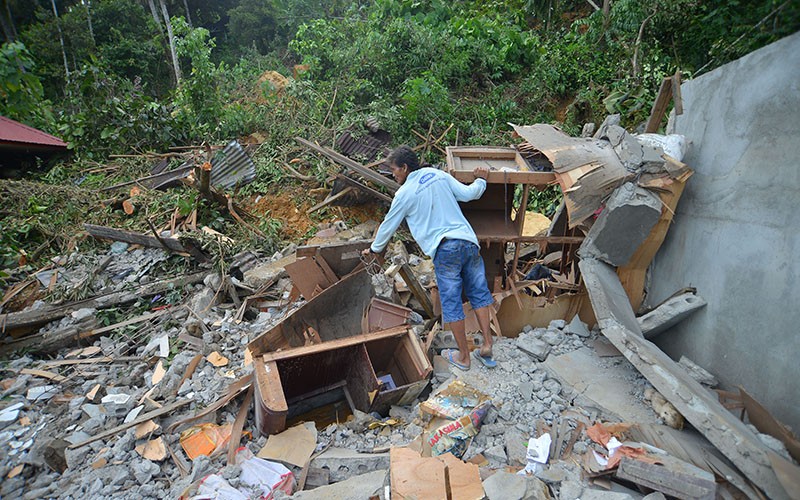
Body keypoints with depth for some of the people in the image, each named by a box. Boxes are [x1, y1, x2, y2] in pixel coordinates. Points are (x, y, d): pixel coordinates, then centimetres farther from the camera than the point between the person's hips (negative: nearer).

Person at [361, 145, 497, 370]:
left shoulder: (404, 194, 1)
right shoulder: (438, 174, 12)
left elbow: (388, 225, 12)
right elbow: (468, 194, 10)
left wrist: (375, 249, 28)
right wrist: (481, 180, 32)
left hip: (445, 249, -5)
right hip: (468, 241, 6)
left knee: (451, 303, 5)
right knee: (478, 292, 16)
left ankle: (463, 357, 16)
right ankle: (487, 346, 17)